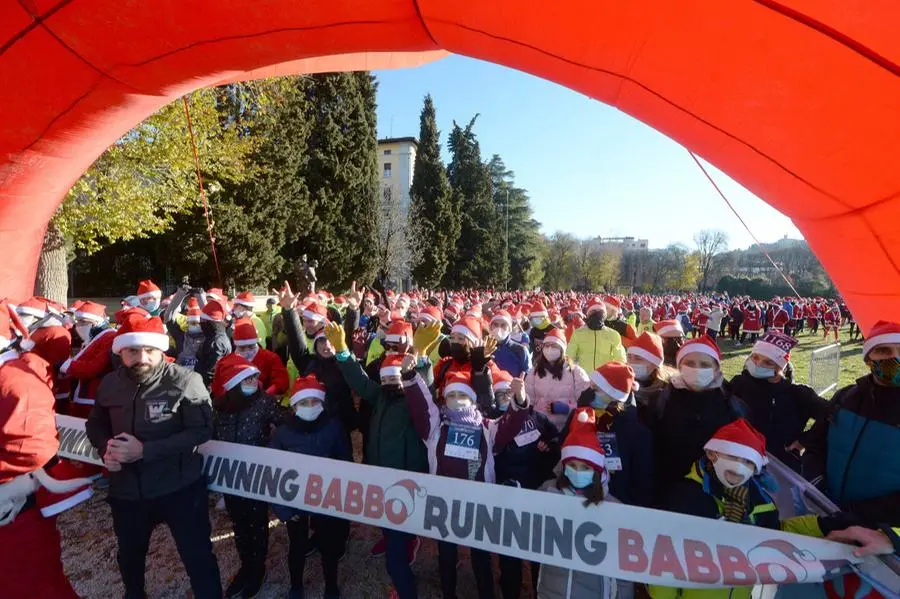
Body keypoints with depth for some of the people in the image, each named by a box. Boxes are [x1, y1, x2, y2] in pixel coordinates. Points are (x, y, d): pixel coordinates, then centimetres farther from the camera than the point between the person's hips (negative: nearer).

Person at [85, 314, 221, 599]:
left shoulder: (185, 380, -20)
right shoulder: (110, 383, -3)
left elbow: (201, 430, -21)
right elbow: (95, 424, 13)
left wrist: (145, 450, -26)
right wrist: (106, 448, -8)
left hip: (179, 487, -5)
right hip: (126, 489, 6)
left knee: (197, 554, 7)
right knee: (130, 553, 30)